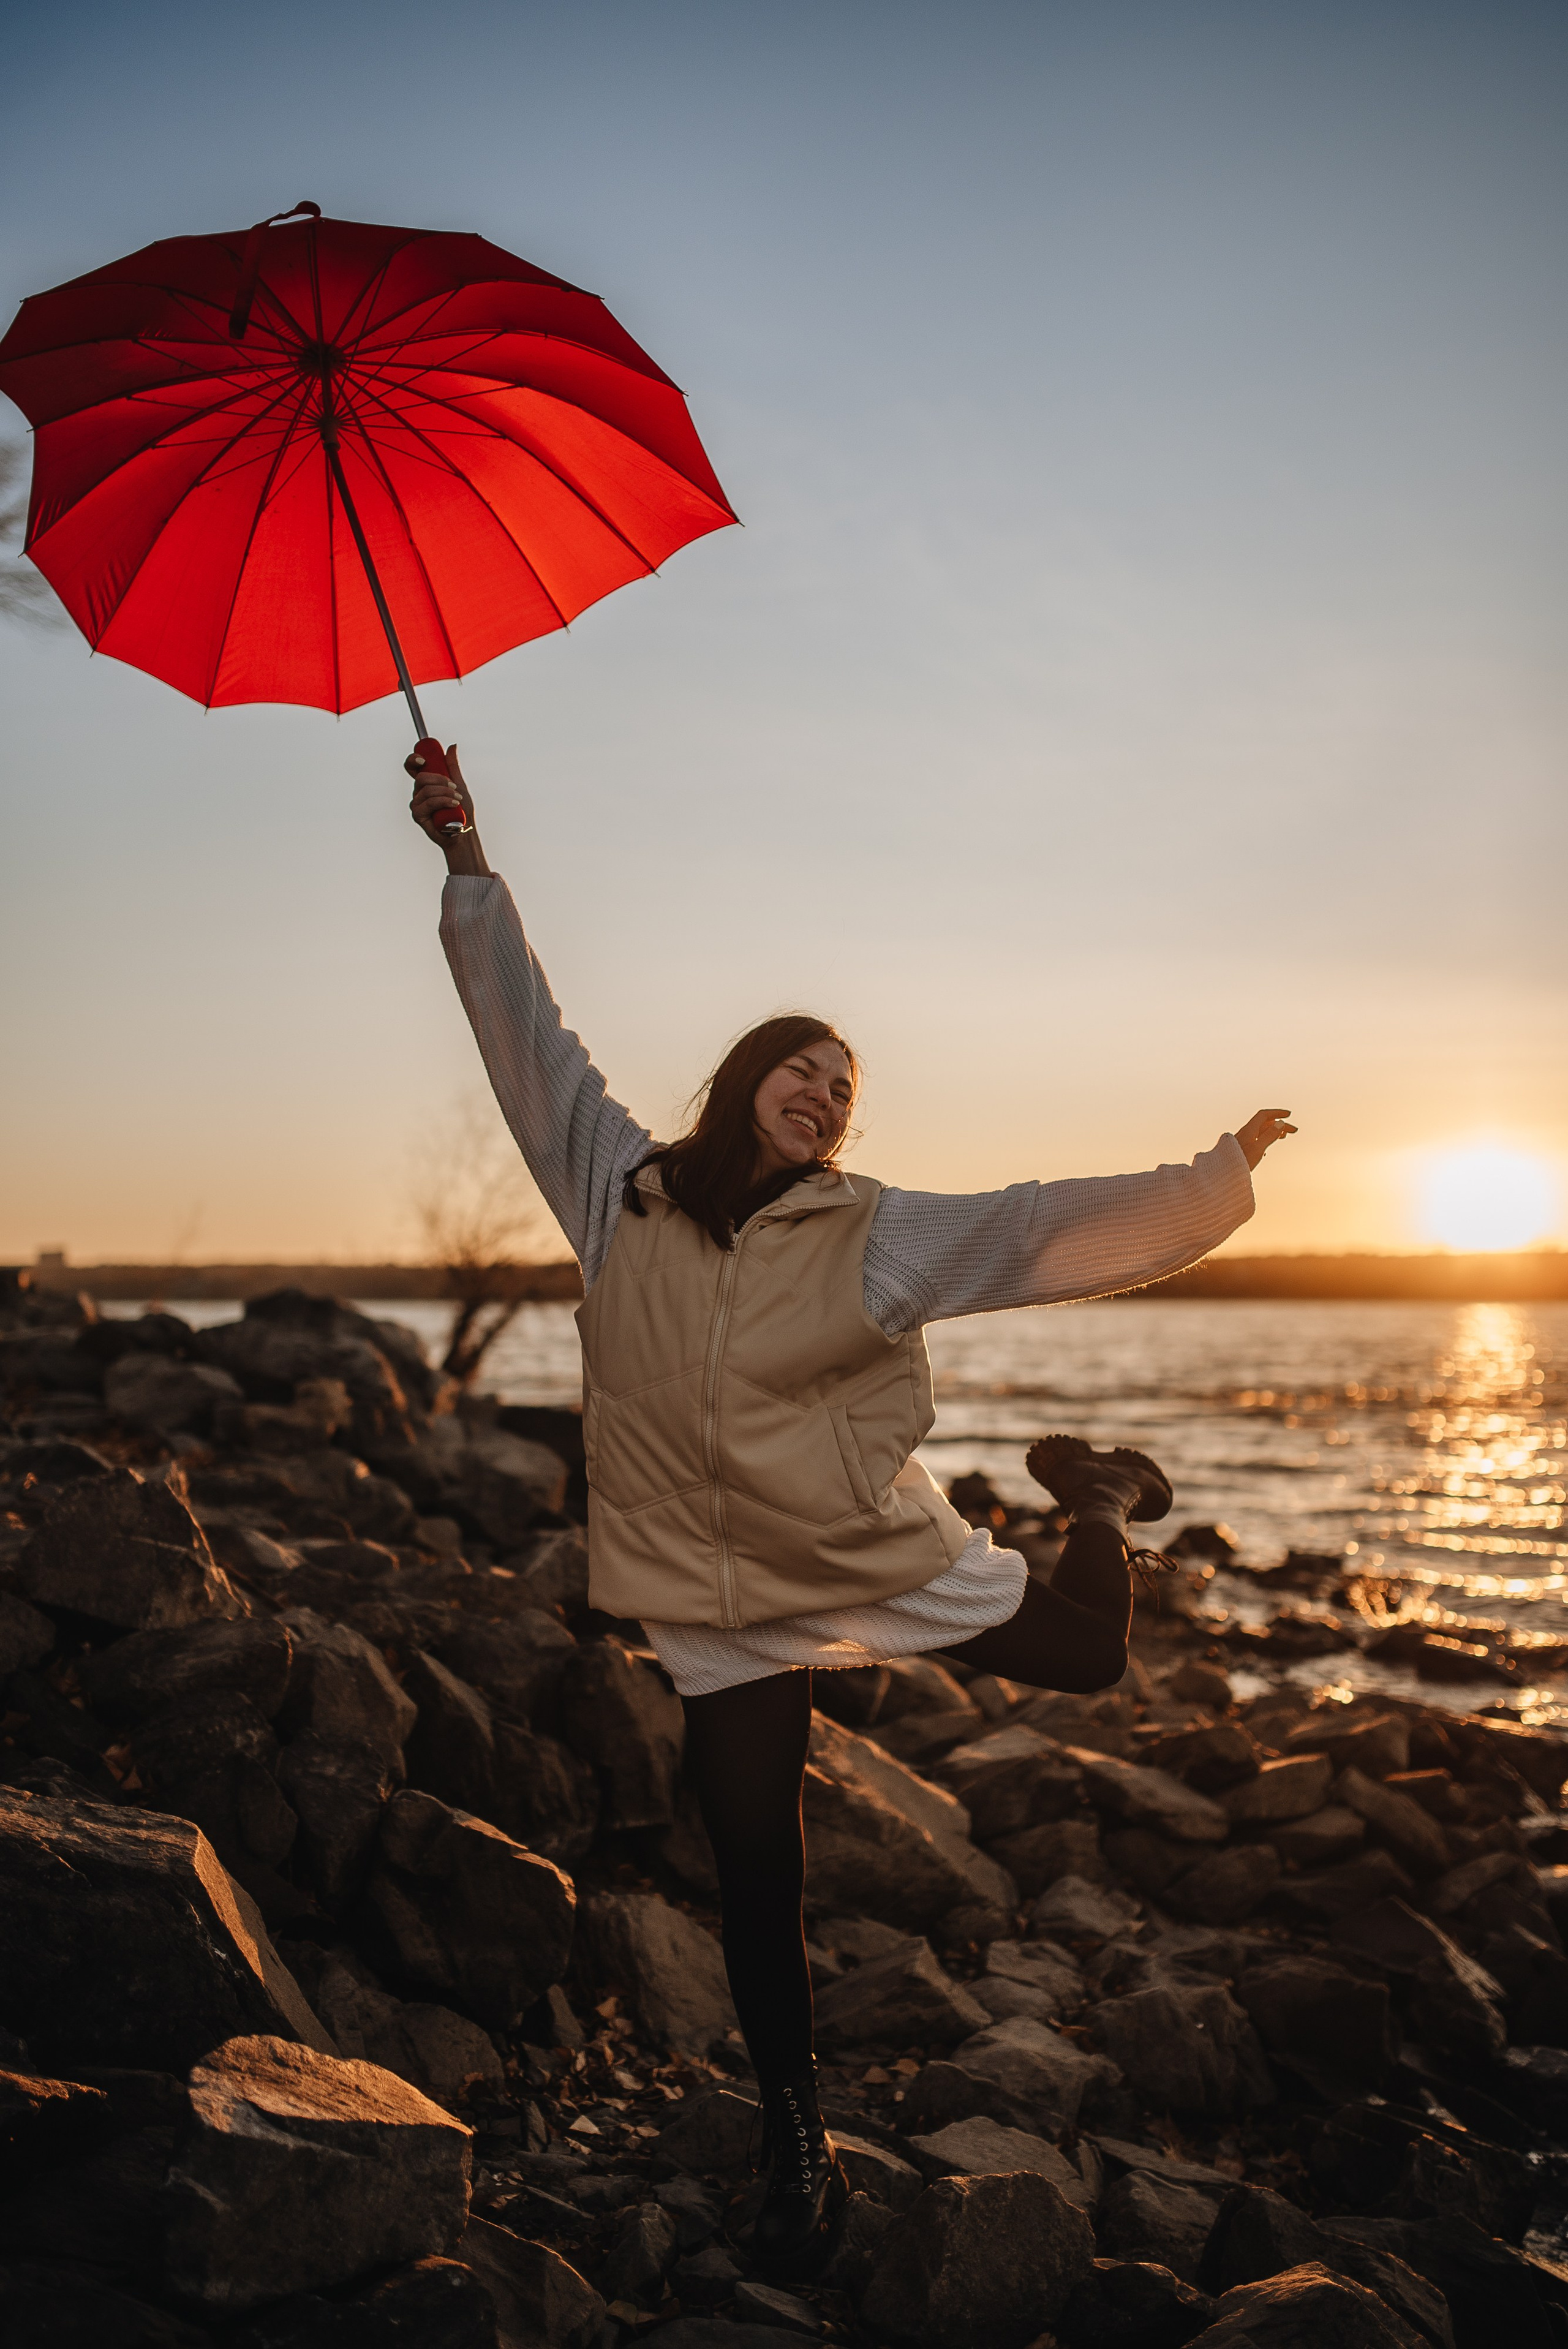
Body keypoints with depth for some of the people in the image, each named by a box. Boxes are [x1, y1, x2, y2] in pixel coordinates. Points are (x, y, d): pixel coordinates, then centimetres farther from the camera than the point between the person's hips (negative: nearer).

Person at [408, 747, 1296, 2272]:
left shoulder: (873, 1237, -6)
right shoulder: (621, 1193, -3)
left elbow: (1056, 1230, -8)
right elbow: (525, 1035, -1)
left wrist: (1218, 1174, -12)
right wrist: (469, 867, -2)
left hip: (886, 1563, -1)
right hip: (719, 1609, 1)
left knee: (1088, 1653, 9)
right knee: (756, 1879, 8)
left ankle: (1094, 1490, 42)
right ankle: (797, 2144, 29)